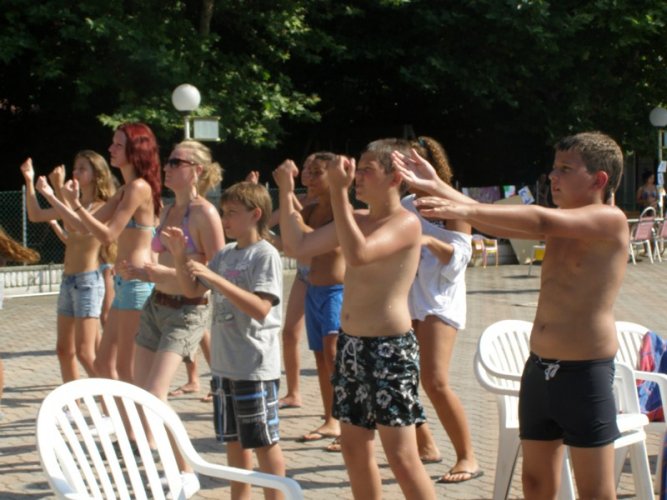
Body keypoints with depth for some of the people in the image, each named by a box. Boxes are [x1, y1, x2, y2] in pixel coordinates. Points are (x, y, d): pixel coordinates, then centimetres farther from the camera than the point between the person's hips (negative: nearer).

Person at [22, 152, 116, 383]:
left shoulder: (101, 207, -10)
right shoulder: (74, 204, 13)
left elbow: (79, 225, -29)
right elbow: (35, 215, 17)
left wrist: (54, 194, -33)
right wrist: (29, 182, 8)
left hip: (88, 281, -8)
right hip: (68, 281, 8)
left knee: (84, 353, -11)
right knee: (64, 349, 12)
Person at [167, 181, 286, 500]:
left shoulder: (265, 255, -13)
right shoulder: (225, 255, 11)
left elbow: (261, 308, -23)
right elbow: (192, 290, 17)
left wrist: (215, 278, -25)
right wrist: (179, 256, 1)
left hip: (255, 368, -8)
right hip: (224, 365, 8)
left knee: (264, 441, 1)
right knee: (234, 440, 16)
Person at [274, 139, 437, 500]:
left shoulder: (406, 223, -13)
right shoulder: (355, 220, 11)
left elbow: (358, 255, -29)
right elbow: (298, 245, 11)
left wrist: (338, 192, -28)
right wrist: (286, 191, 3)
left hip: (390, 349, -8)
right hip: (350, 344, 8)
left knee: (402, 457, -7)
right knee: (354, 448, 14)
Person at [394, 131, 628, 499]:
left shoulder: (610, 220, -11)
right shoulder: (560, 224, 13)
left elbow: (541, 221, -25)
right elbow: (495, 223, 9)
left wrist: (466, 211, -32)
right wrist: (437, 187, -1)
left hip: (585, 373, -8)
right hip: (539, 367, 8)